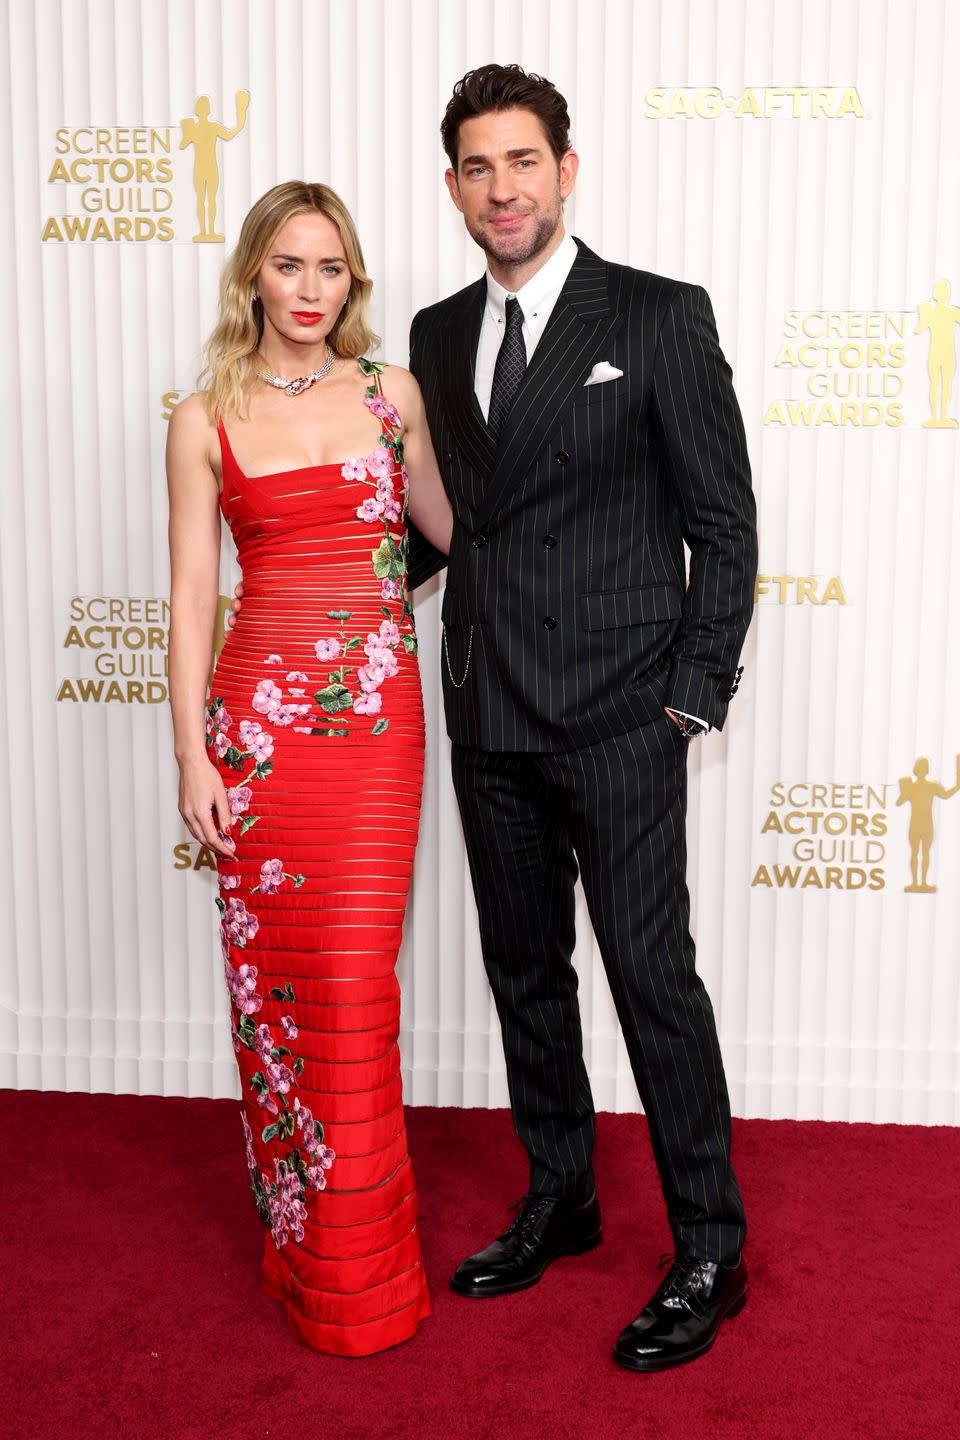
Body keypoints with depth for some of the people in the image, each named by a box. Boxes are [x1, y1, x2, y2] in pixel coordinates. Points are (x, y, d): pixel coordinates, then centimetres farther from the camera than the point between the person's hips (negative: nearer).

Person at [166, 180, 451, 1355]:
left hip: (376, 713, 0)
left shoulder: (391, 392, 8)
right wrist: (192, 752, -3)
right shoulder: (205, 420, 4)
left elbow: (445, 522, 20)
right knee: (272, 971, 7)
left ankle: (357, 1261, 19)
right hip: (260, 710, 0)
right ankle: (296, 1224, 28)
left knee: (355, 981, 1)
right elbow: (190, 593, 2)